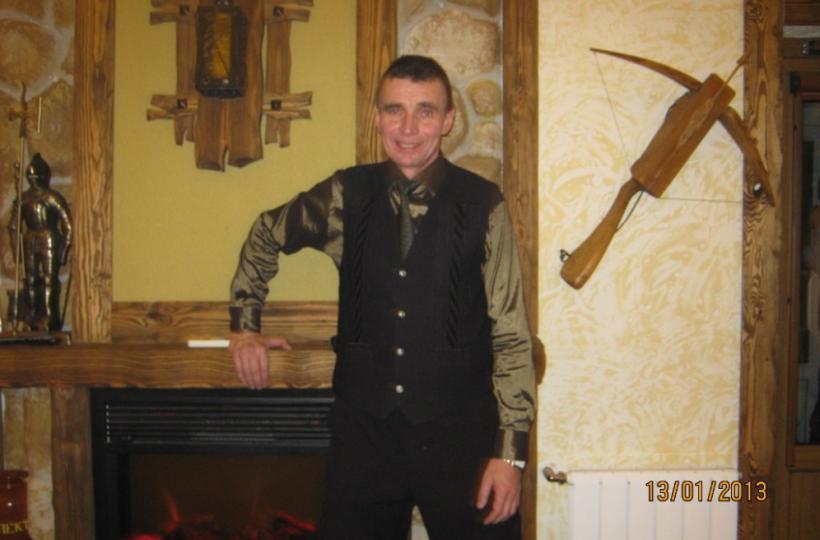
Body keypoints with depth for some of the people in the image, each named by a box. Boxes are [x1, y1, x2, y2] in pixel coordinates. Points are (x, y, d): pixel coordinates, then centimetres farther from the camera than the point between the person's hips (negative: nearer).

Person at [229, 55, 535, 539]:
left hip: (459, 432, -2)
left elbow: (512, 336, -6)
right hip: (363, 430, 2)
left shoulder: (483, 206, -6)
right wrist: (244, 325, 14)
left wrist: (511, 449, -9)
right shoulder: (346, 196, 1)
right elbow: (267, 234, 20)